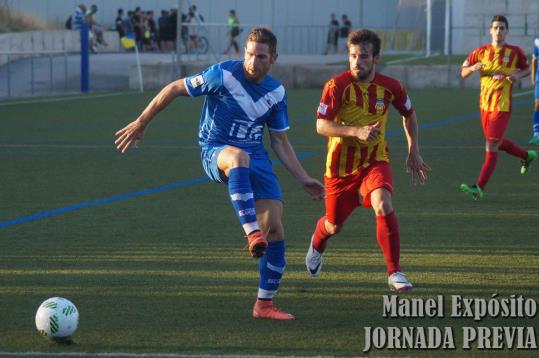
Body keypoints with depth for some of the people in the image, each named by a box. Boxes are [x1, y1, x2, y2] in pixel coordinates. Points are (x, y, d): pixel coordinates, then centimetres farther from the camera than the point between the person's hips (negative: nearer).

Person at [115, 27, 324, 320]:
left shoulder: (276, 92, 5)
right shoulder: (223, 75, -11)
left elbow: (280, 143, 14)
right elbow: (174, 89, -3)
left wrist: (304, 179, 10)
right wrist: (141, 123, -2)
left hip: (256, 158, 5)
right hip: (216, 153, -5)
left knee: (274, 228, -8)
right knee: (239, 157, -43)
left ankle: (264, 304, 5)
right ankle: (252, 233, -52)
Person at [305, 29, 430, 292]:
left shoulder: (390, 87, -6)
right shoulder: (337, 85, -16)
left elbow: (409, 114, 13)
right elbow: (322, 125, -21)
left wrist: (413, 152, 11)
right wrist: (356, 131, -34)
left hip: (375, 161, 1)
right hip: (341, 165, -1)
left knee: (383, 205, -28)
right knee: (334, 226, 14)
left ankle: (394, 273, -23)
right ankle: (317, 244, 53)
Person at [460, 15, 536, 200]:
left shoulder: (515, 52, -3)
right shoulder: (481, 52, 4)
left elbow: (527, 68, 13)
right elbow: (463, 73, 8)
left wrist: (518, 75, -9)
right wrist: (473, 68, -14)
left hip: (502, 105, -5)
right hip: (485, 103, 5)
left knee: (492, 145, -11)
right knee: (496, 142, 17)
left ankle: (479, 187, -11)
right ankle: (526, 155, 44)